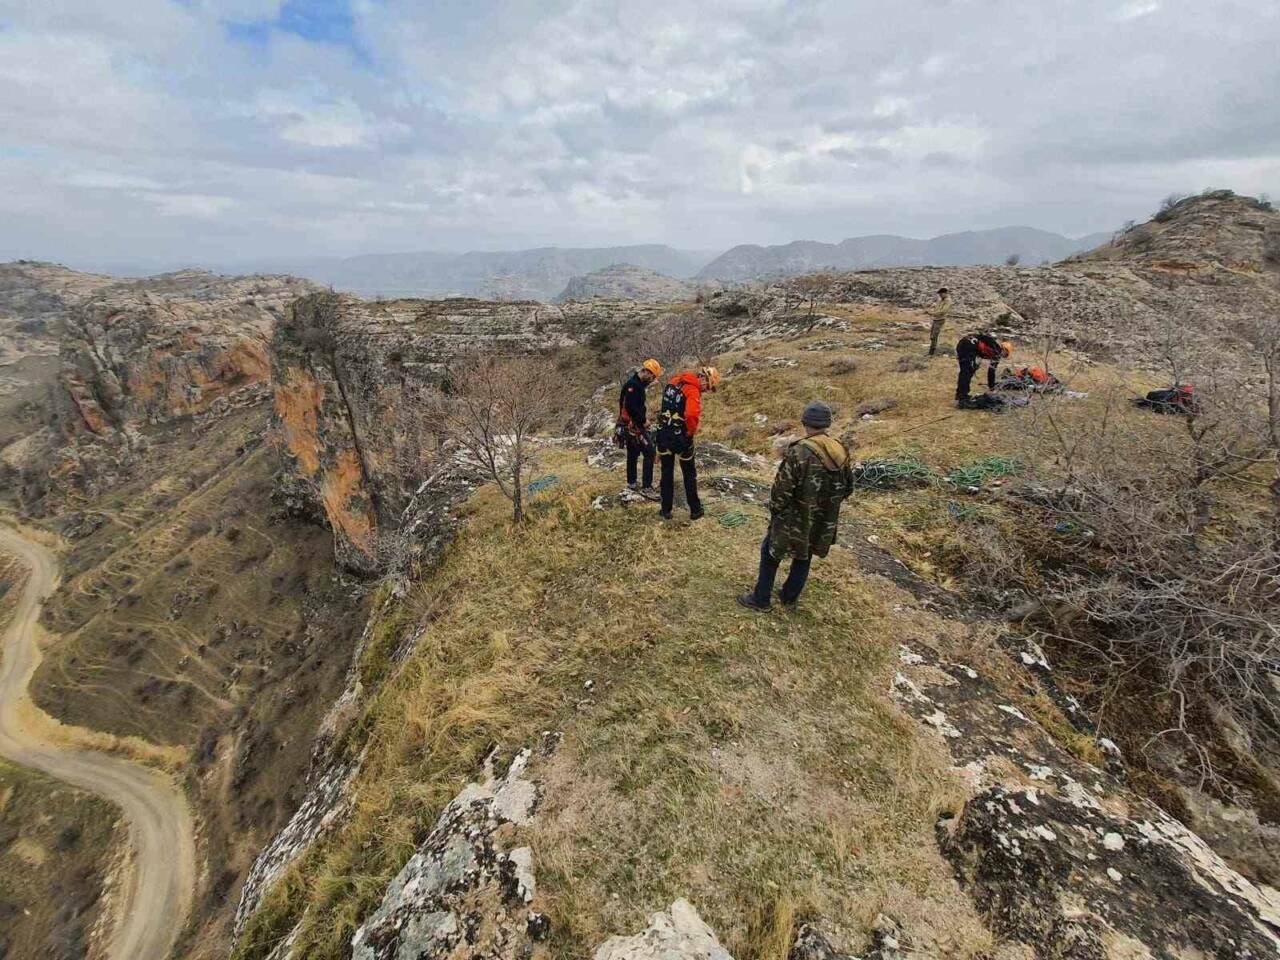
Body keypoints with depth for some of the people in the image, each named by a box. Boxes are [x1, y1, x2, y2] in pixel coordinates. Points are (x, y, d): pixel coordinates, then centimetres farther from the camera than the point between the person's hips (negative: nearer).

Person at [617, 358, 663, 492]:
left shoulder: (638, 384, 12)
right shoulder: (633, 384, -20)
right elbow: (630, 407, -26)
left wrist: (644, 415, 5)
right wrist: (643, 421, -17)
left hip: (630, 425, 11)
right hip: (633, 426, -11)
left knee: (633, 454, 19)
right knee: (649, 452, -9)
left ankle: (632, 483, 32)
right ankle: (647, 487, -7)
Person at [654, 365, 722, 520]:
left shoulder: (674, 381, 5)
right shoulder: (693, 390, -19)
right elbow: (692, 415, -34)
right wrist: (691, 431, -17)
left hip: (663, 434, 6)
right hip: (681, 438, -6)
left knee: (667, 473, 16)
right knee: (689, 474, 13)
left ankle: (666, 510, 22)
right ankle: (695, 510, 22)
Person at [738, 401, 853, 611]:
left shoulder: (799, 452, -24)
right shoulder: (841, 451, -3)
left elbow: (782, 488, -22)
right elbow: (847, 488, 8)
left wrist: (774, 510, -5)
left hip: (795, 520, -6)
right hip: (824, 523, 6)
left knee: (771, 555, 13)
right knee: (804, 558, 23)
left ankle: (760, 599, 23)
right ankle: (790, 597, 38)